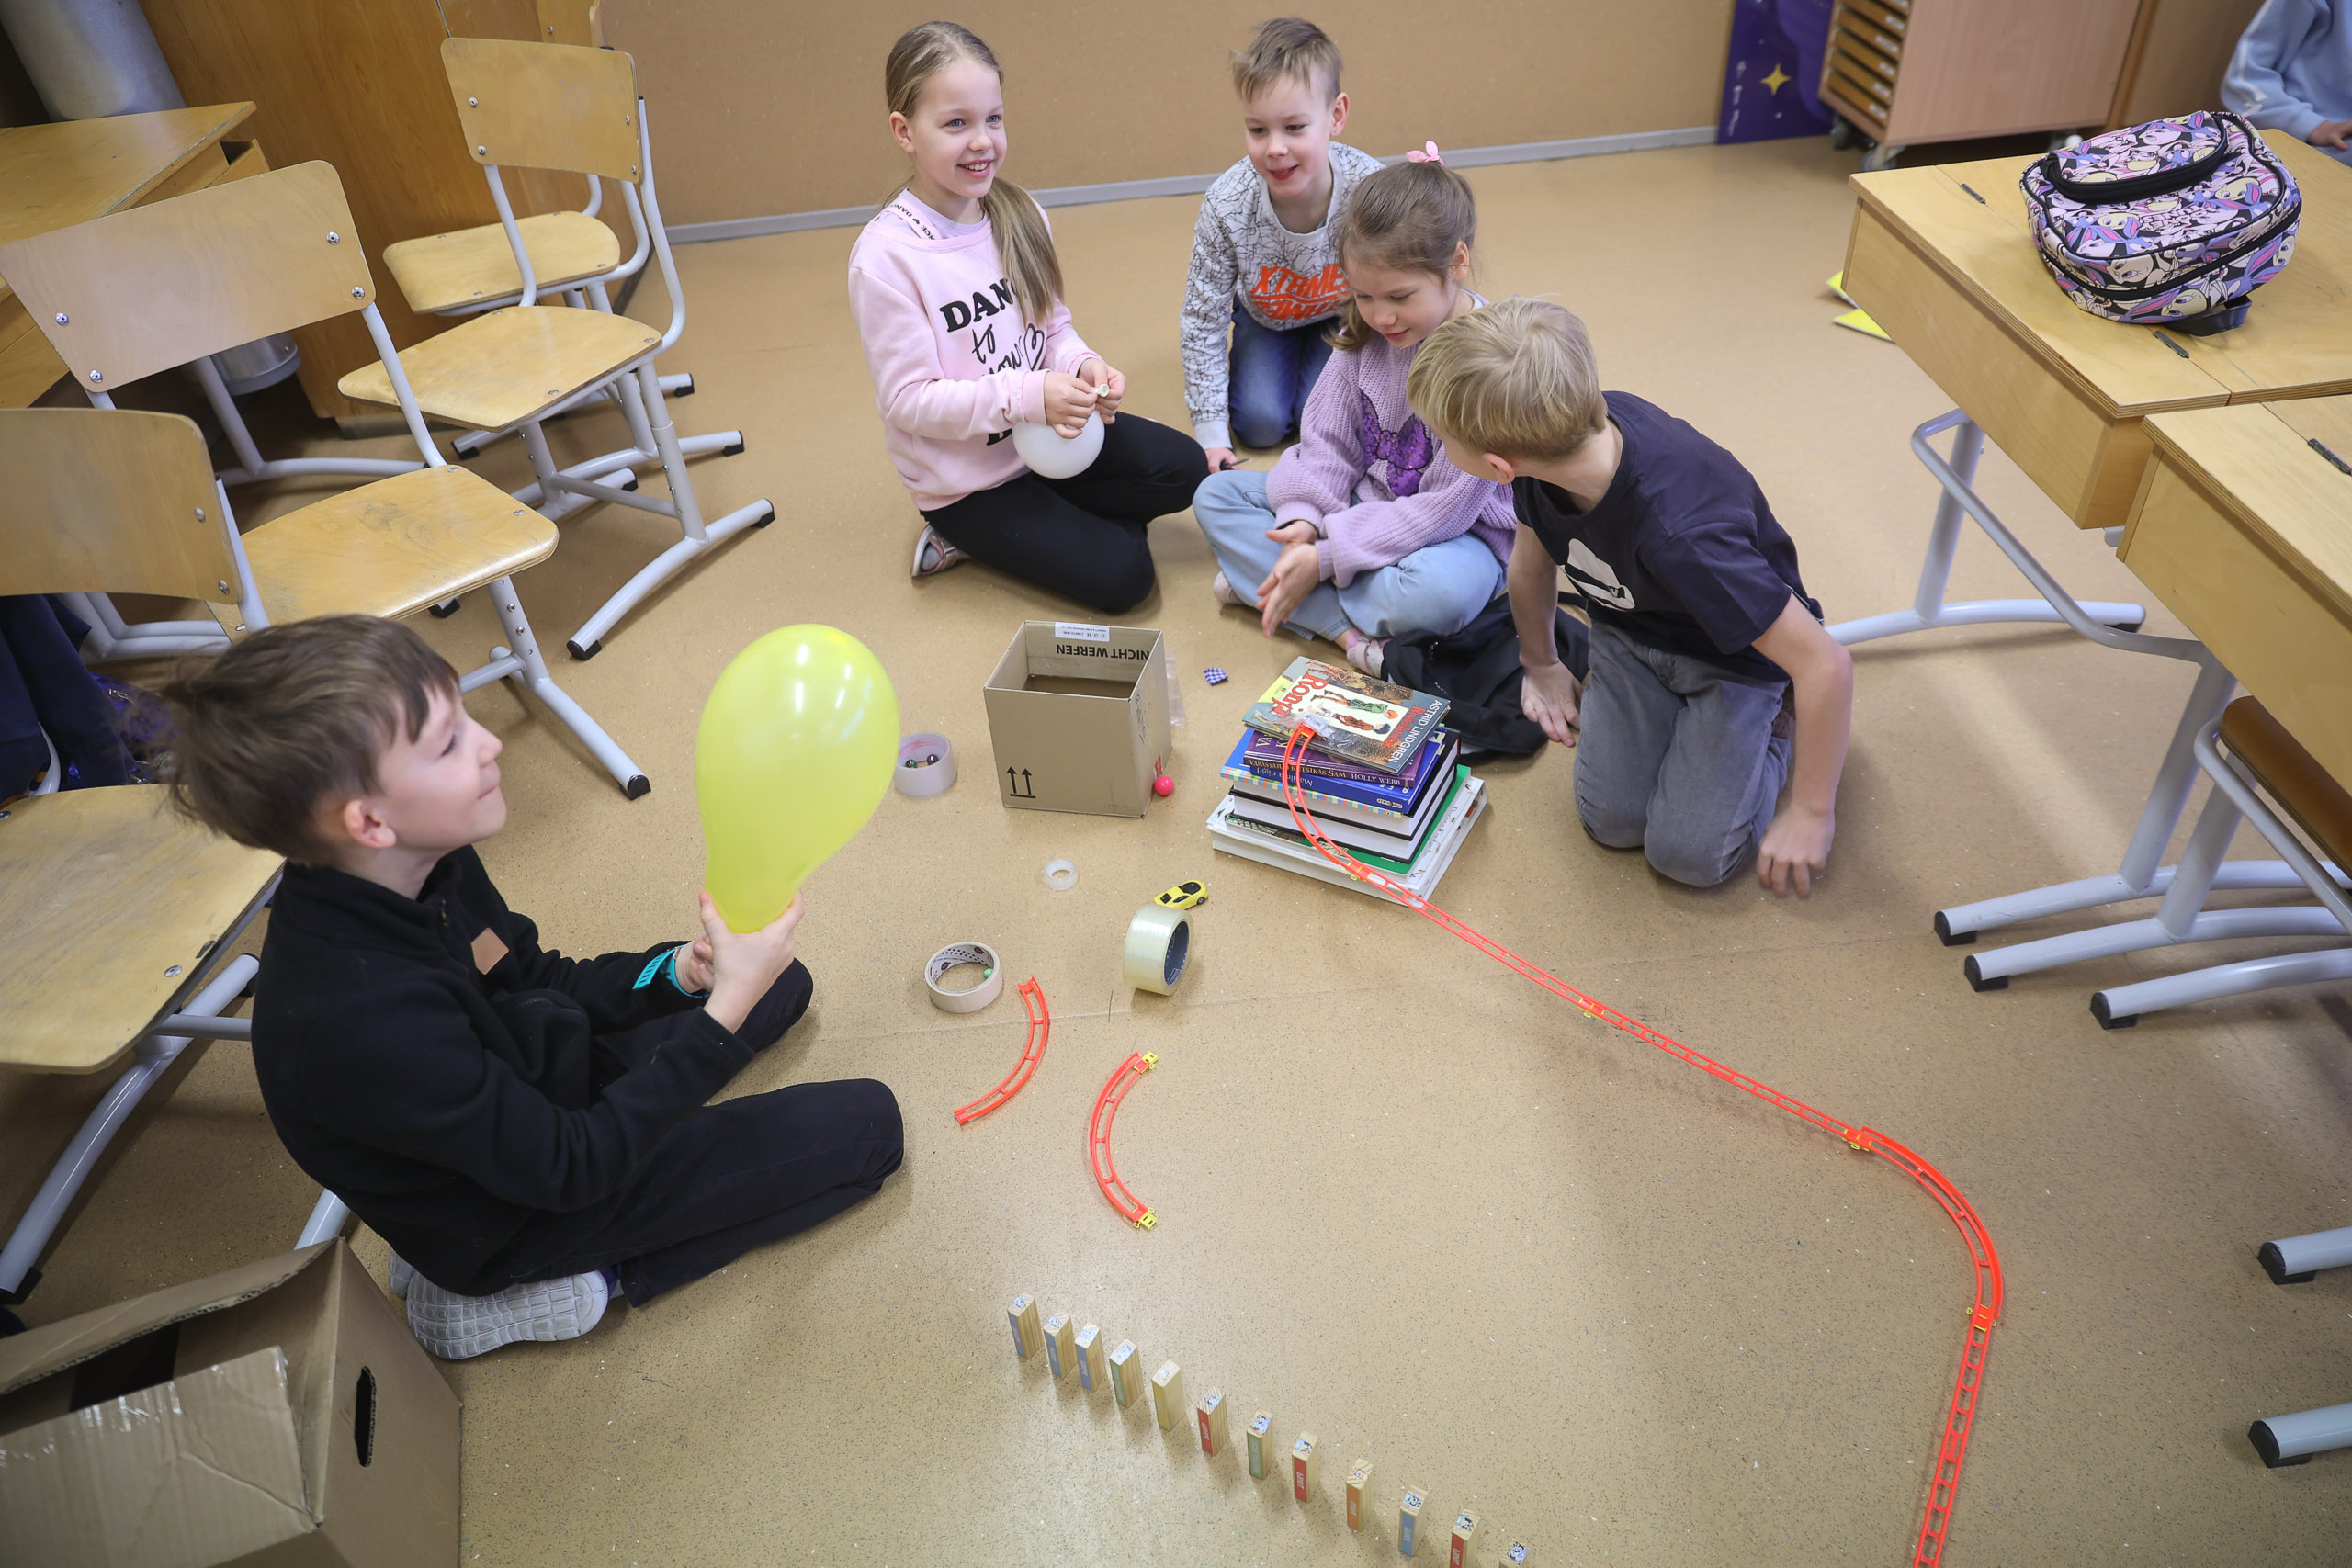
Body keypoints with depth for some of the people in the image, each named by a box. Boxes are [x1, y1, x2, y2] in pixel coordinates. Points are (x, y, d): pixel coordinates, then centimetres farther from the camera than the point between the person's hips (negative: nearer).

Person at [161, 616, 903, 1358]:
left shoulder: (424, 866, -15)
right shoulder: (362, 1018, -40)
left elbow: (541, 982, 2)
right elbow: (571, 1168, -30)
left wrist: (676, 973, -18)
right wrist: (724, 1012, -34)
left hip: (539, 1087, 8)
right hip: (517, 1217, -8)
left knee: (781, 983, 19)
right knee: (863, 1125, -8)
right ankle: (592, 1271, -1)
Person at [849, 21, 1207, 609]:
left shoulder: (1020, 216, -1)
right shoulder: (885, 256, -20)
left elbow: (1054, 325, 9)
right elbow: (906, 400, -20)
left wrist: (1083, 367, -15)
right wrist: (1028, 395, -29)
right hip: (967, 480, -6)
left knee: (1184, 470, -8)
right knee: (1121, 576, -14)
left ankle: (1055, 514, 4)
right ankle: (974, 534, 6)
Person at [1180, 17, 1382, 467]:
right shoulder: (1226, 206, -33)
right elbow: (1202, 321, -22)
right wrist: (1211, 434, -23)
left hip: (1342, 315, 0)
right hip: (1265, 316, 1)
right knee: (1260, 424, -14)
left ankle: (1315, 360, 17)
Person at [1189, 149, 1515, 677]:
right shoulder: (1365, 332, -5)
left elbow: (1445, 508, -25)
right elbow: (1328, 437, 0)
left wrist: (1324, 559, -27)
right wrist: (1303, 522, -20)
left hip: (1454, 533, -7)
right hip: (1361, 505, 7)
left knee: (1441, 590, -42)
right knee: (1217, 493, -5)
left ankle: (1260, 580, -21)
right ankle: (1350, 629, -20)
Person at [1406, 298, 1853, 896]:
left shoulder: (1681, 532, -44)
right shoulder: (1566, 428, -23)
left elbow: (1827, 662, -34)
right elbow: (1532, 558, 0)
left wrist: (1810, 813, -21)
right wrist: (1542, 666, 17)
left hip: (1737, 658, -5)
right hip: (1631, 632, 5)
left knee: (1687, 851, -13)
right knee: (1612, 820, -8)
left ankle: (1782, 723, 12)